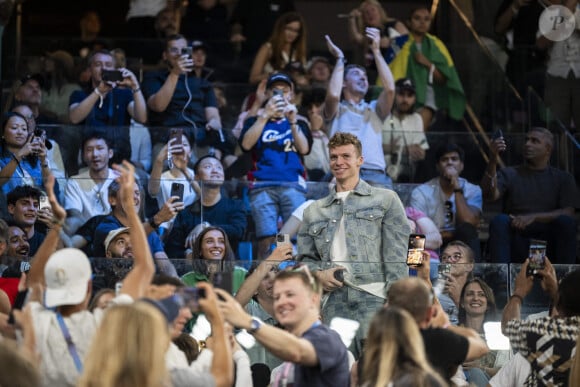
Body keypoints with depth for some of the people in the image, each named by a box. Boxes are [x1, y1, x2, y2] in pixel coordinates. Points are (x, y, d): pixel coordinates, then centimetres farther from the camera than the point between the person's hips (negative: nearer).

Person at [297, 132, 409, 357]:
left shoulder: (385, 200, 11)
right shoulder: (314, 212, 22)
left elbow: (396, 258, 3)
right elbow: (305, 258, 23)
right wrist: (318, 274, 0)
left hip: (373, 298, -3)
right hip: (332, 303, 3)